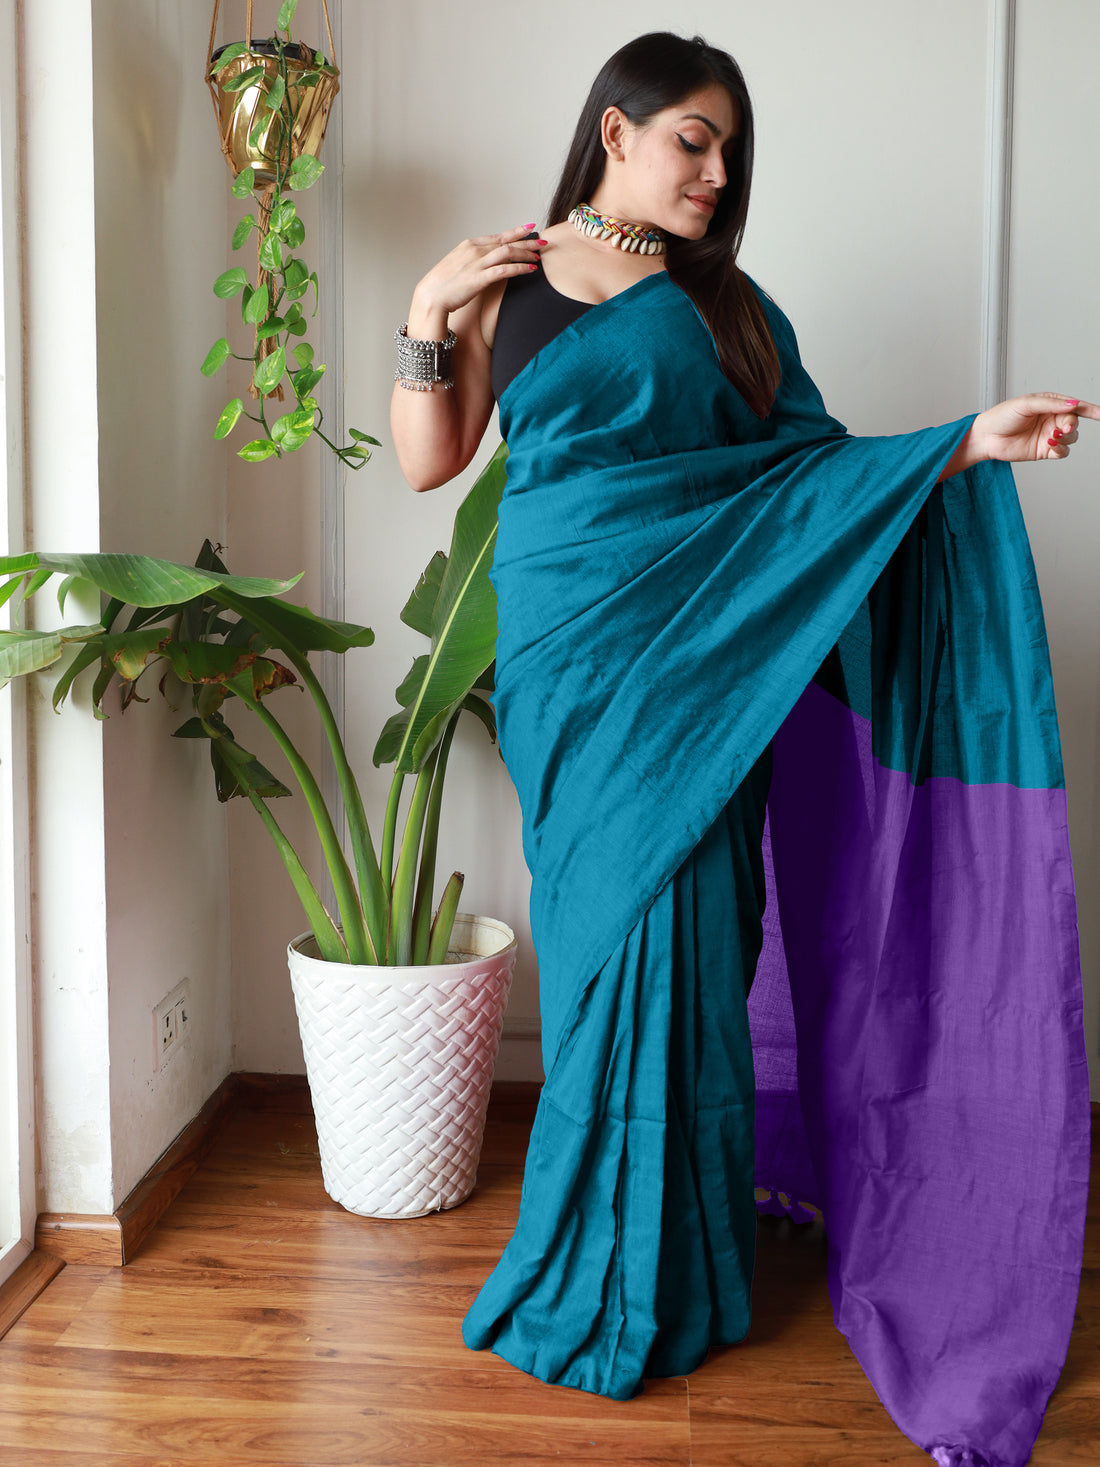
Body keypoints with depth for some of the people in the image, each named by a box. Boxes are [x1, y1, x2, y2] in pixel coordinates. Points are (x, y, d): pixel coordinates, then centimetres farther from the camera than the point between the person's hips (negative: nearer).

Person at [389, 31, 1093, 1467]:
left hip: (706, 648, 1)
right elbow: (428, 461, 8)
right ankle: (603, 1270, 20)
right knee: (607, 928, 1)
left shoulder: (723, 298, 13)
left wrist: (968, 442, -2)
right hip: (574, 647, -1)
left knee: (681, 934, 0)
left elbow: (813, 462, 8)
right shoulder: (504, 281, 10)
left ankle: (670, 1278, 18)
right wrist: (427, 316, -4)